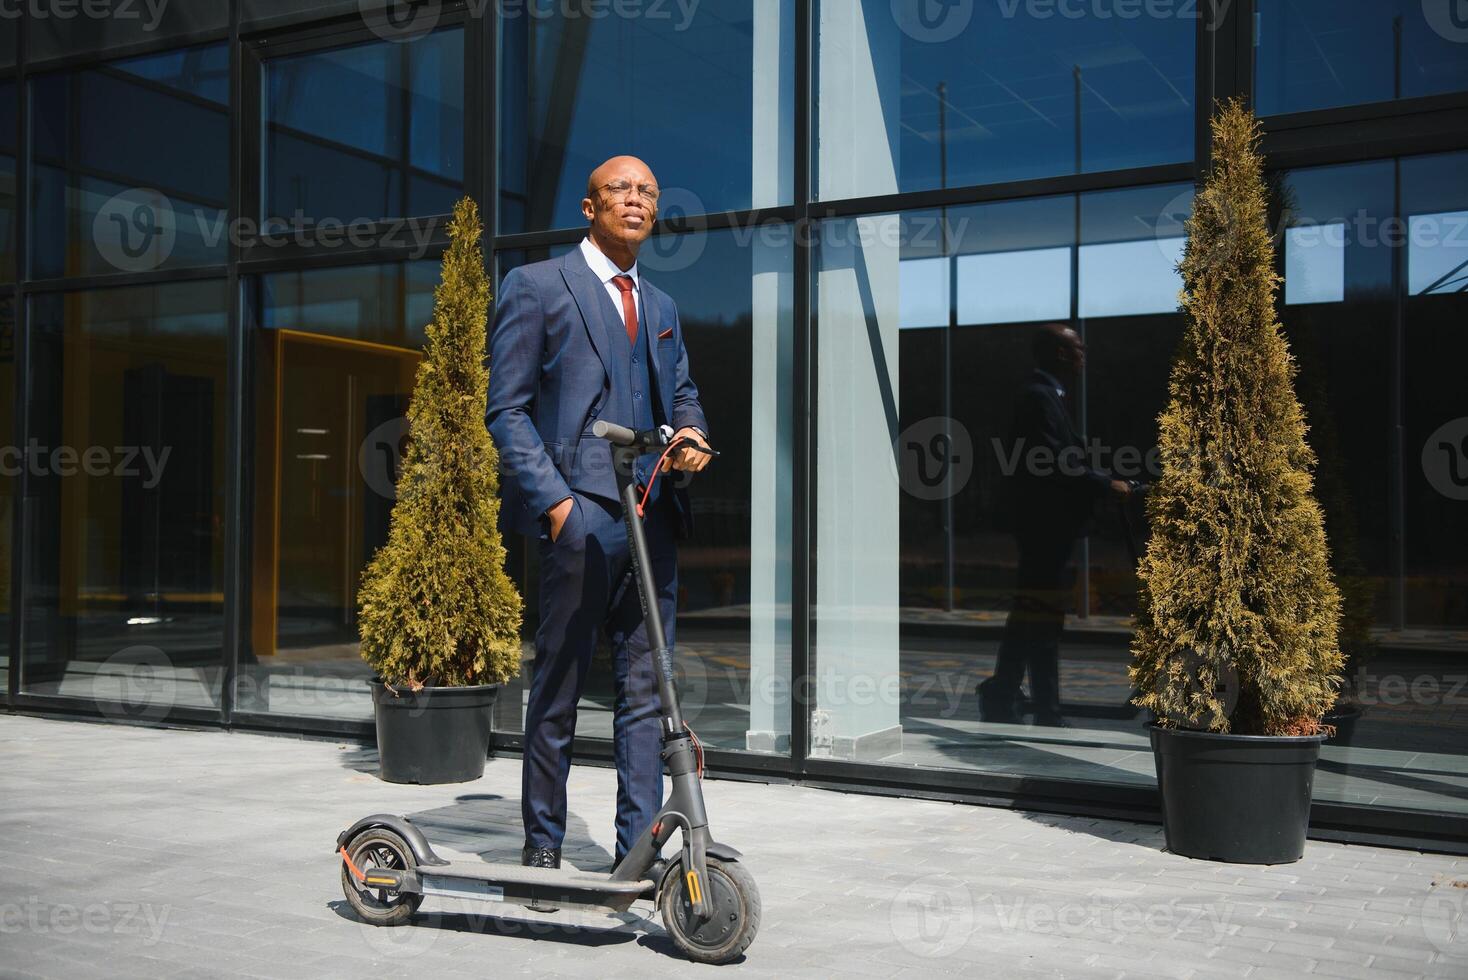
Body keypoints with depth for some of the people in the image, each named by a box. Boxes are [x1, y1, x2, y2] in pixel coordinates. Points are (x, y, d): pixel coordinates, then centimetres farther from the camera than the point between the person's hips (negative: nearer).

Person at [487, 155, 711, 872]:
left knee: (645, 689, 6)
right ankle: (543, 844, 15)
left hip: (654, 517, 6)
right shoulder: (537, 286, 3)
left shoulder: (661, 307, 23)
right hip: (580, 516, -6)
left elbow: (683, 392, 28)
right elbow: (507, 409, -2)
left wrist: (690, 432, 2)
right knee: (558, 687, 1)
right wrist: (554, 501, -13)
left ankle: (637, 849, 13)